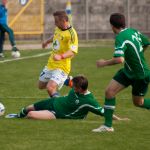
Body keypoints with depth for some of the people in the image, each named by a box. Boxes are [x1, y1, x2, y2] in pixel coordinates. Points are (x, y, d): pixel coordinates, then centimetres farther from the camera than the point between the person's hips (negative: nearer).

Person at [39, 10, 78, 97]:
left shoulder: (71, 33, -22)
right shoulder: (58, 28, 3)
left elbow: (72, 52, -32)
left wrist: (61, 56, -48)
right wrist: (47, 42, 45)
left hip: (61, 67, -9)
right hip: (51, 64, 9)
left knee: (50, 88, -26)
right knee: (41, 86, 20)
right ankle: (65, 80, 36)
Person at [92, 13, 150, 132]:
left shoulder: (121, 38, -27)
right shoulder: (134, 31, -1)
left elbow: (119, 59, -39)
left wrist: (104, 63, -23)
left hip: (140, 75, -8)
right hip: (128, 71, 8)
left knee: (138, 102, 9)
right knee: (109, 91, -3)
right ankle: (108, 125, 0)